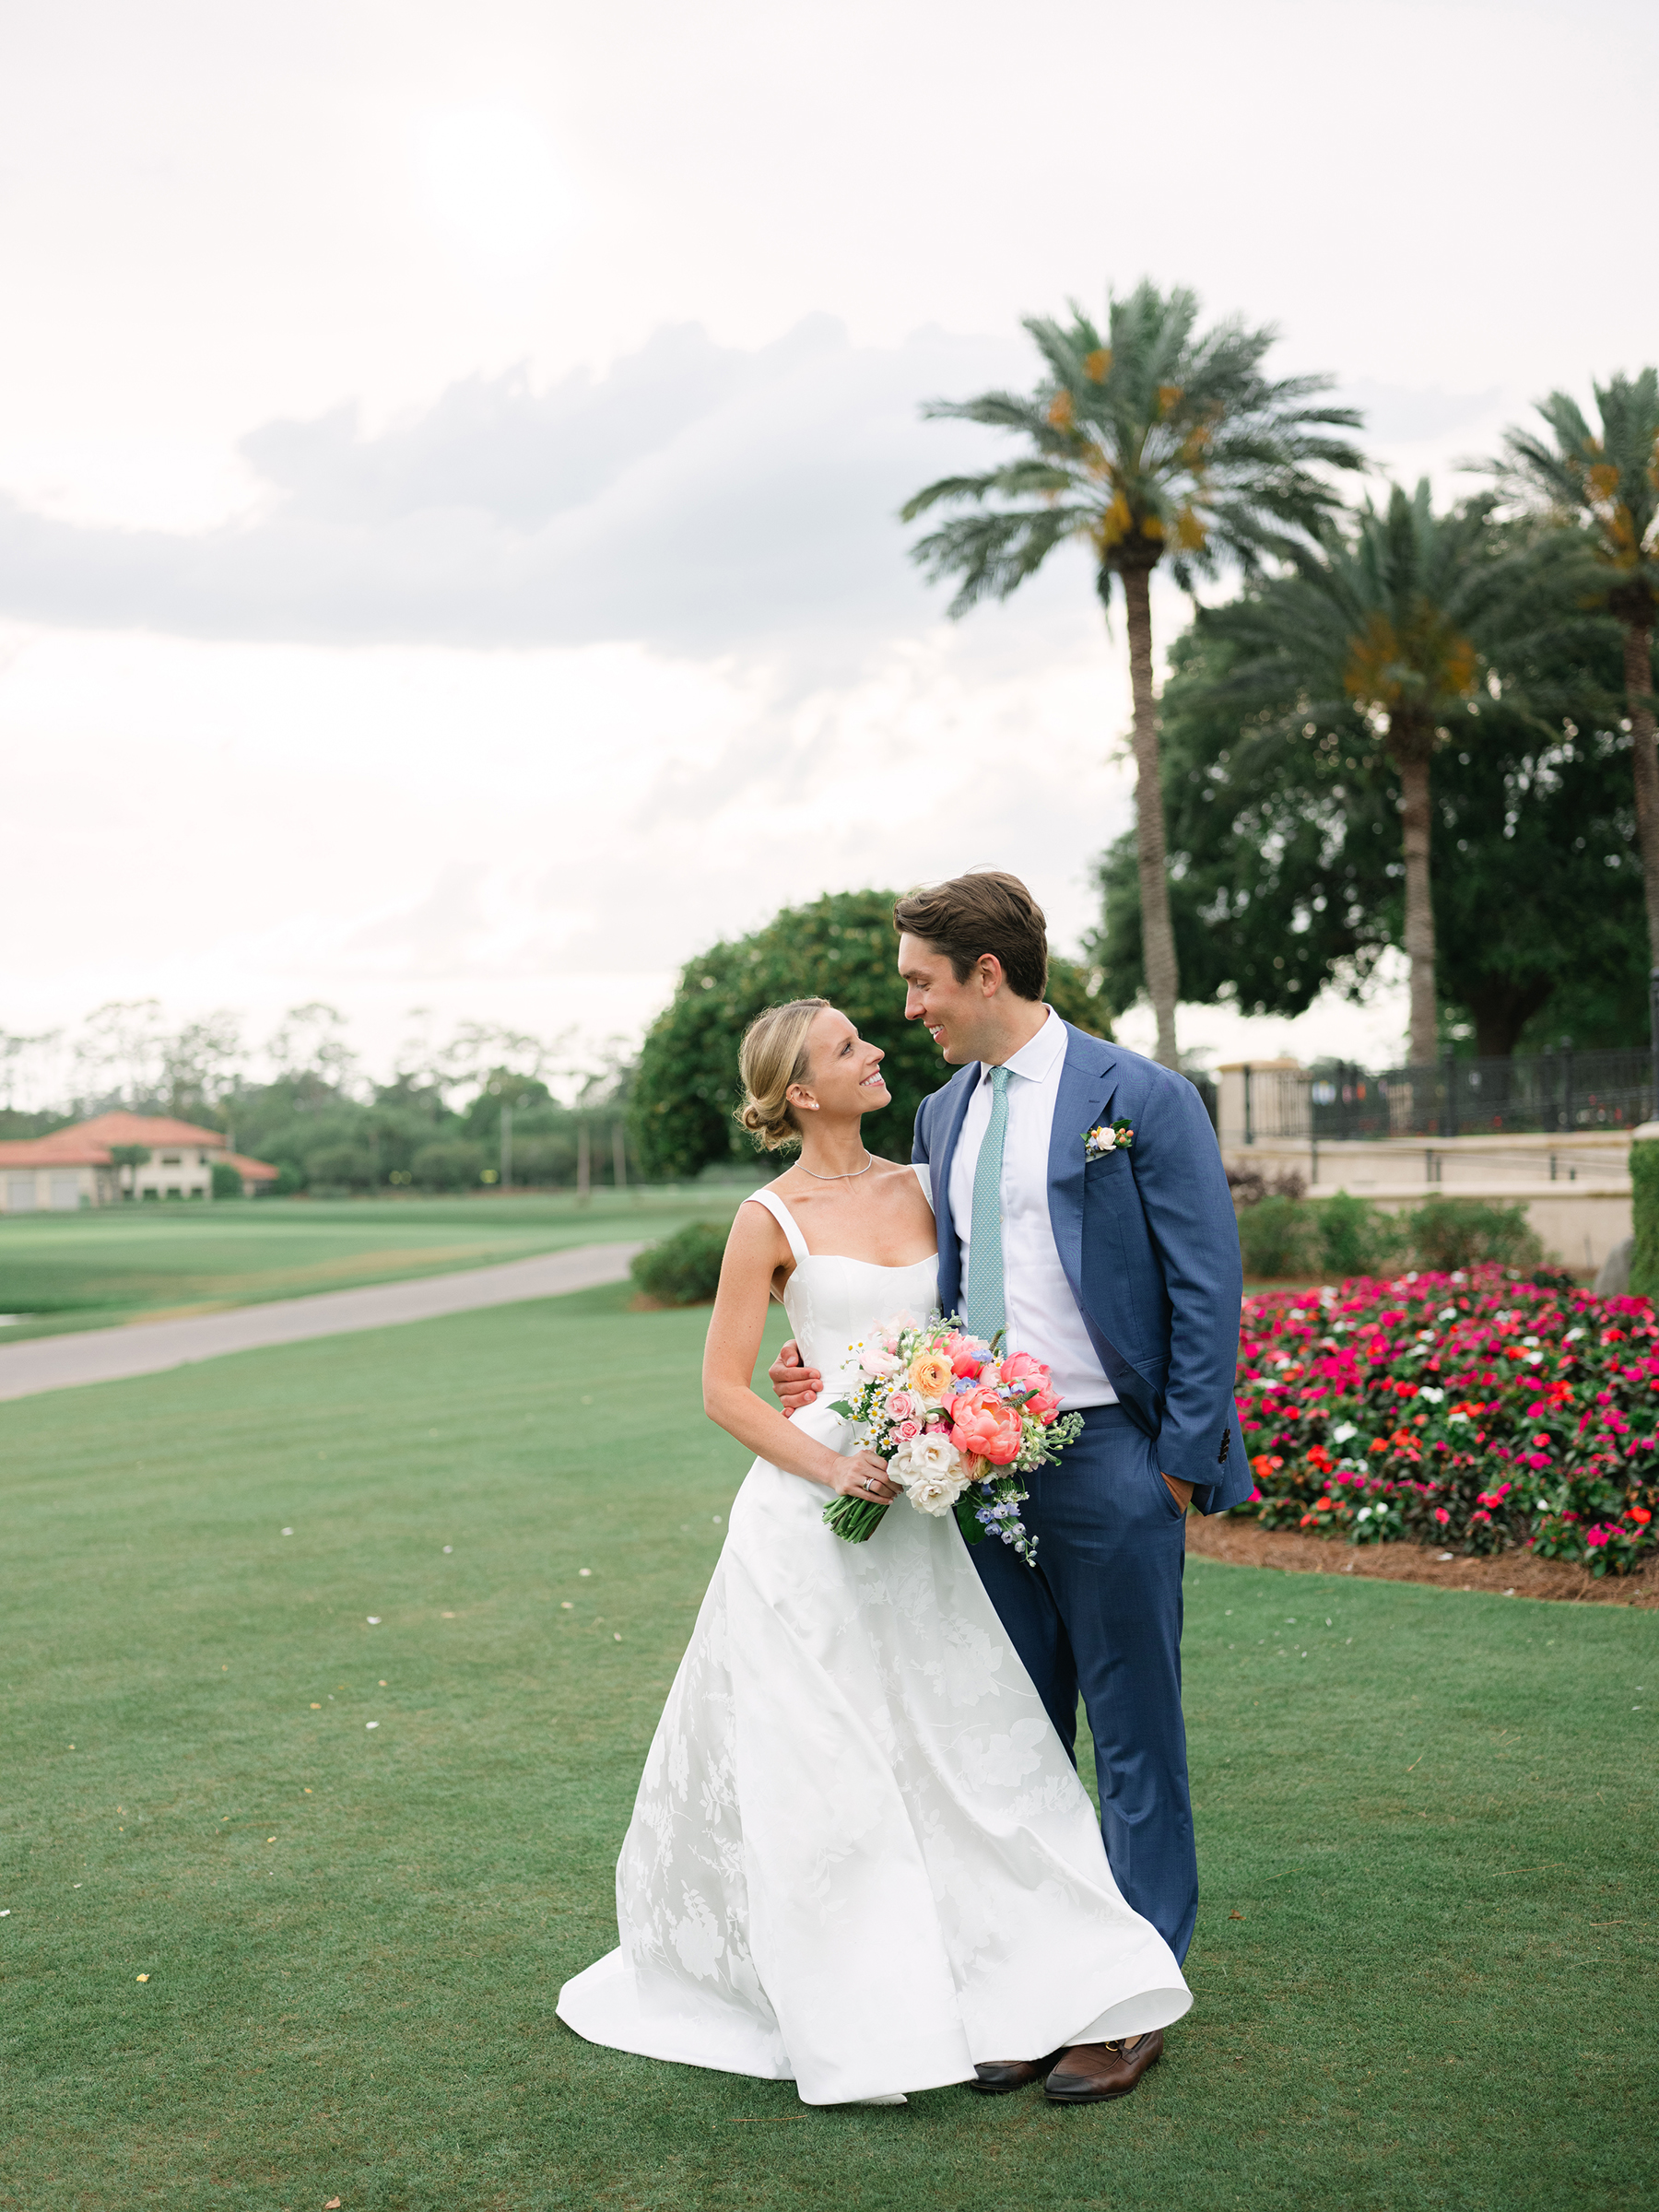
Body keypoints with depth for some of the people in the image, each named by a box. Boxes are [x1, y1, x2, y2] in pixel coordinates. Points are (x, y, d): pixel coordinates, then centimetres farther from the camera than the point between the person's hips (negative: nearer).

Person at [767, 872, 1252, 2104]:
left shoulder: (1141, 1099, -8)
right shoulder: (943, 1116, 12)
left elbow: (1208, 1291, -9)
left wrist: (1181, 1462, -13)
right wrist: (850, 1375, 4)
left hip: (1108, 1459, -6)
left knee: (1134, 1739, 5)